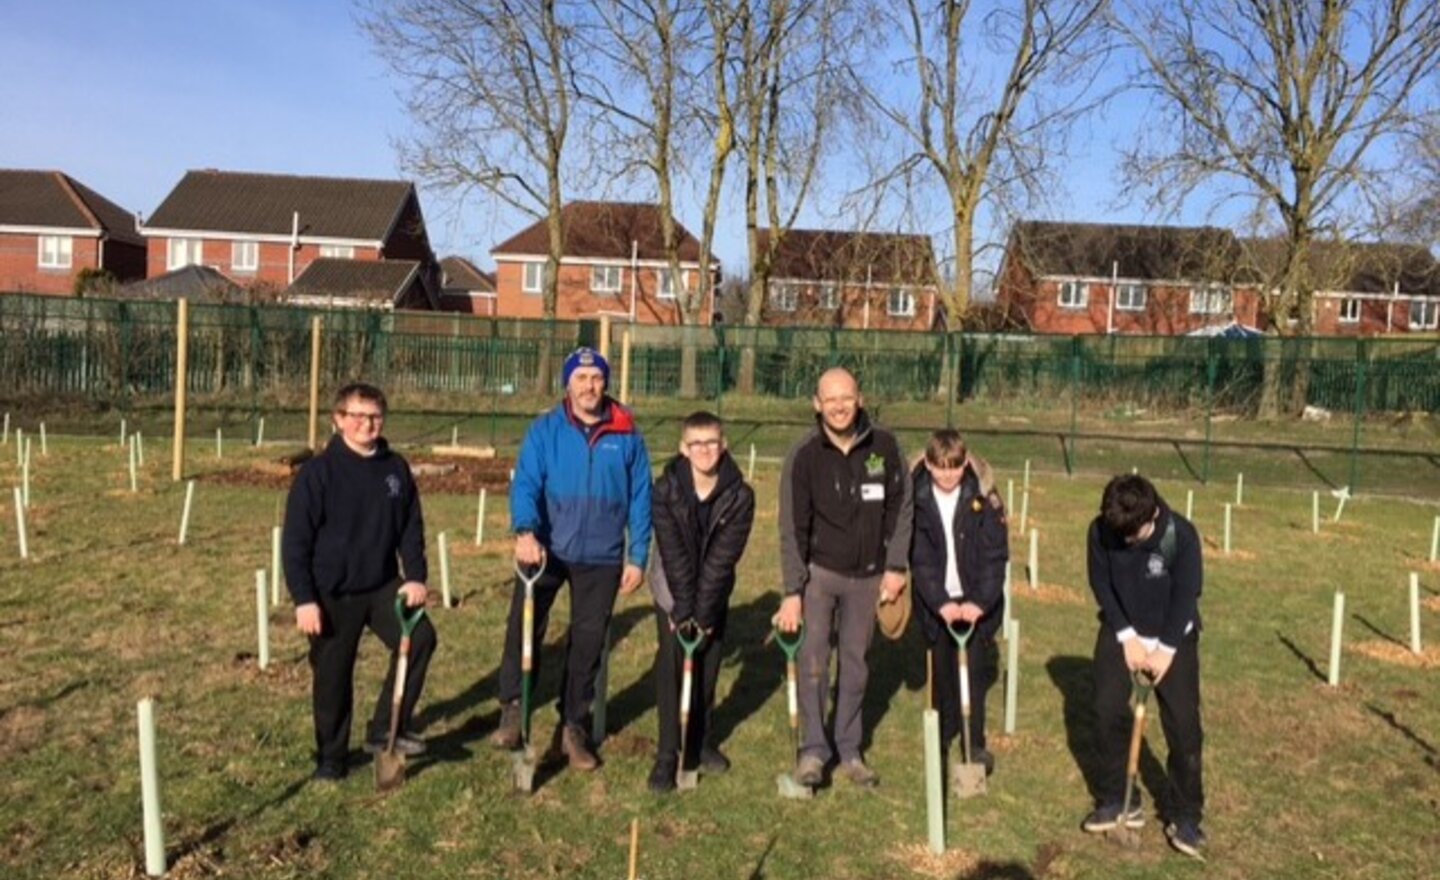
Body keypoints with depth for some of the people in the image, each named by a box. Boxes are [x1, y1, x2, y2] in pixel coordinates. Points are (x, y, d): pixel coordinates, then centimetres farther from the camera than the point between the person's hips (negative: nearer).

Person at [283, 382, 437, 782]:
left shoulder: (396, 468, 2)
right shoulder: (319, 471, -10)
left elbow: (411, 528, 9)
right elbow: (295, 542, -9)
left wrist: (415, 577, -3)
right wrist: (304, 599, -13)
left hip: (383, 586, 3)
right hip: (333, 595, -3)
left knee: (420, 637, -16)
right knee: (332, 678, 7)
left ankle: (386, 728, 1)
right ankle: (331, 757, 29)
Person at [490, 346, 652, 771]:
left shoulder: (628, 435, -1)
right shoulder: (545, 430, -4)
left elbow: (640, 499, 2)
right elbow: (525, 484, -13)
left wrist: (637, 557, 0)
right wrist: (525, 531, -32)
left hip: (602, 557, 1)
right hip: (546, 550, -1)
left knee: (588, 644, 10)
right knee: (523, 626, -9)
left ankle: (574, 727, 26)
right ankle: (513, 711, 11)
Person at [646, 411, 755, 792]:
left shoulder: (740, 495, -17)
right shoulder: (666, 489, -18)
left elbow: (722, 558, -18)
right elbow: (673, 553, -19)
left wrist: (702, 613, -19)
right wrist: (684, 609, -21)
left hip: (714, 593, 1)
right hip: (673, 591, -1)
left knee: (707, 668, 8)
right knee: (671, 667, -7)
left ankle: (700, 741, 28)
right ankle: (668, 754, 1)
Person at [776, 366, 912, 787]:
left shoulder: (883, 446, -6)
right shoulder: (804, 455, -12)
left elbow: (900, 508, 3)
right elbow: (792, 528, -11)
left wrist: (896, 566, -2)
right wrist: (792, 591, -14)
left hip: (866, 575, 2)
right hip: (818, 571, -2)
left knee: (855, 664, 10)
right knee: (813, 660, -7)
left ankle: (849, 750, 22)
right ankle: (813, 749, 6)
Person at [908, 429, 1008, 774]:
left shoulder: (983, 496, -10)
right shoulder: (916, 498, -8)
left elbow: (995, 555, -11)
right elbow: (919, 558, -9)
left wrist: (980, 601, -20)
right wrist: (940, 602, -20)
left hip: (977, 600, -1)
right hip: (935, 600, 1)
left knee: (976, 668, -1)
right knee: (942, 668, 10)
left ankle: (975, 742, 11)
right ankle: (943, 736, 27)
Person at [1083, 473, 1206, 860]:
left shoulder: (1181, 534, -25)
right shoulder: (1100, 531, -20)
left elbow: (1187, 594, -17)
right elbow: (1101, 585, -9)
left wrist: (1165, 648, -16)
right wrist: (1128, 637, -13)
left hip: (1174, 634, -2)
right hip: (1120, 631, 2)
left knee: (1183, 722, -7)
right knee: (1108, 711, -4)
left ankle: (1185, 816, 7)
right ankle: (1117, 800, 13)